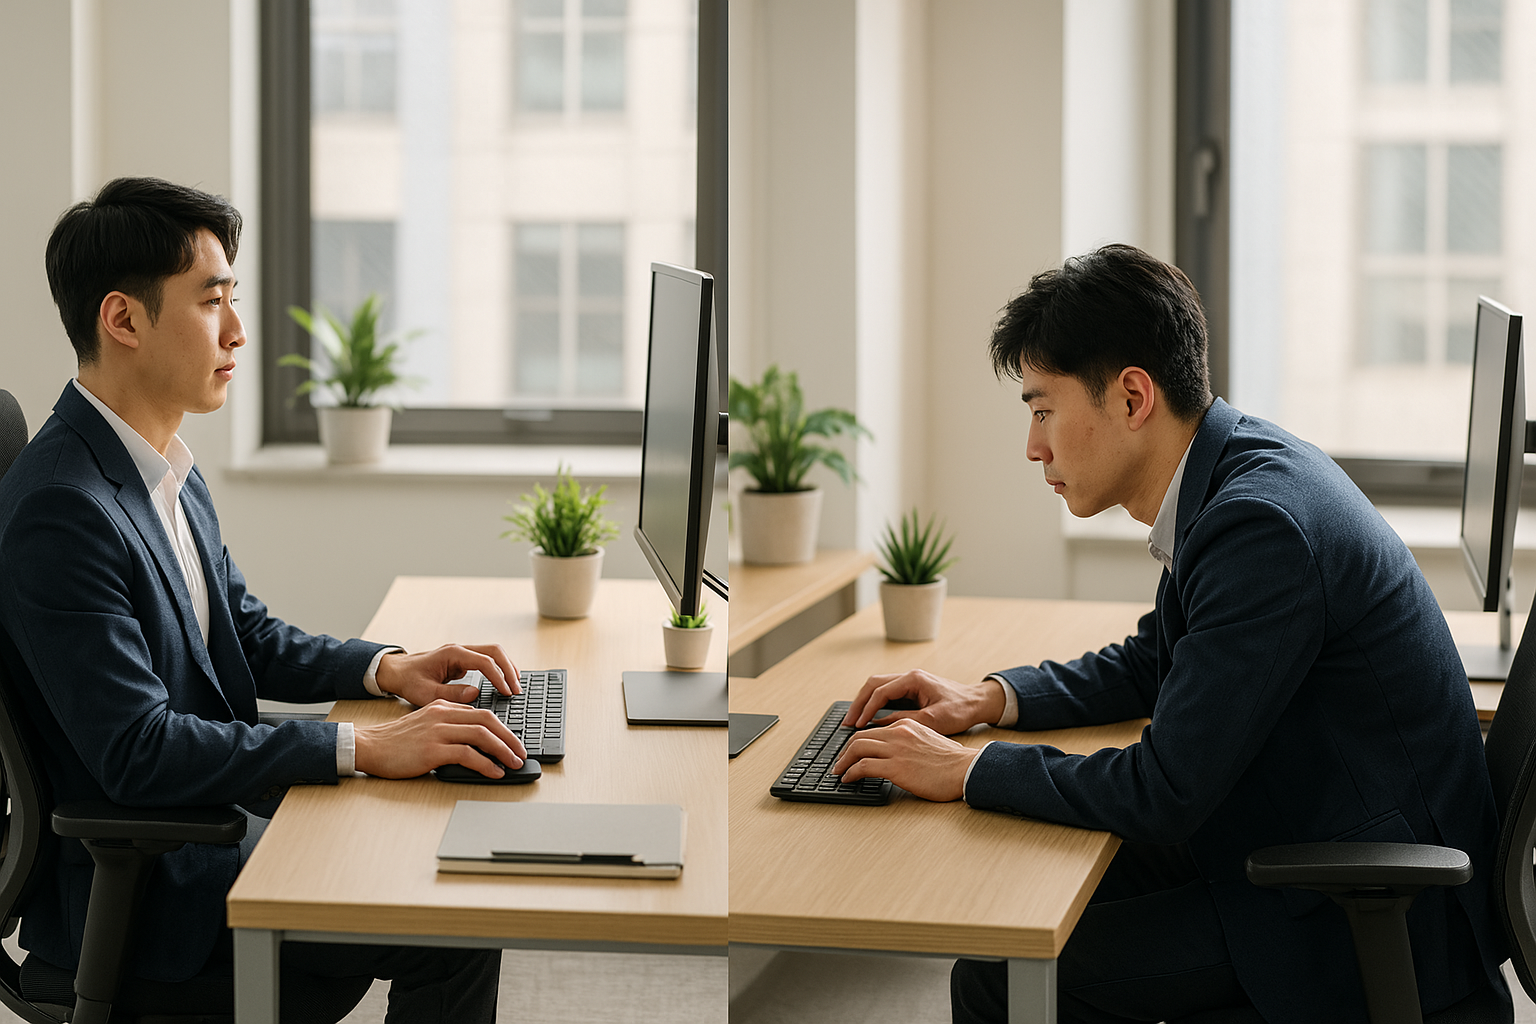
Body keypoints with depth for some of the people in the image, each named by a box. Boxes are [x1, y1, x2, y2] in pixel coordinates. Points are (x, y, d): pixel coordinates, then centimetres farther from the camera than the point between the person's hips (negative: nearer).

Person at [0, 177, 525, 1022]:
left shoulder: (168, 472, 7)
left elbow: (248, 635, 19)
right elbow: (137, 753, -28)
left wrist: (389, 669, 1)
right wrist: (367, 747, -28)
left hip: (218, 817, 10)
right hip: (136, 885, -10)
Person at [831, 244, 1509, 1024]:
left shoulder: (1261, 524, -26)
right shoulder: (1233, 470, 5)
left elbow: (1165, 790, -25)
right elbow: (1152, 664, 22)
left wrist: (965, 769, -15)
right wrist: (990, 699, 8)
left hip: (1369, 921, -10)